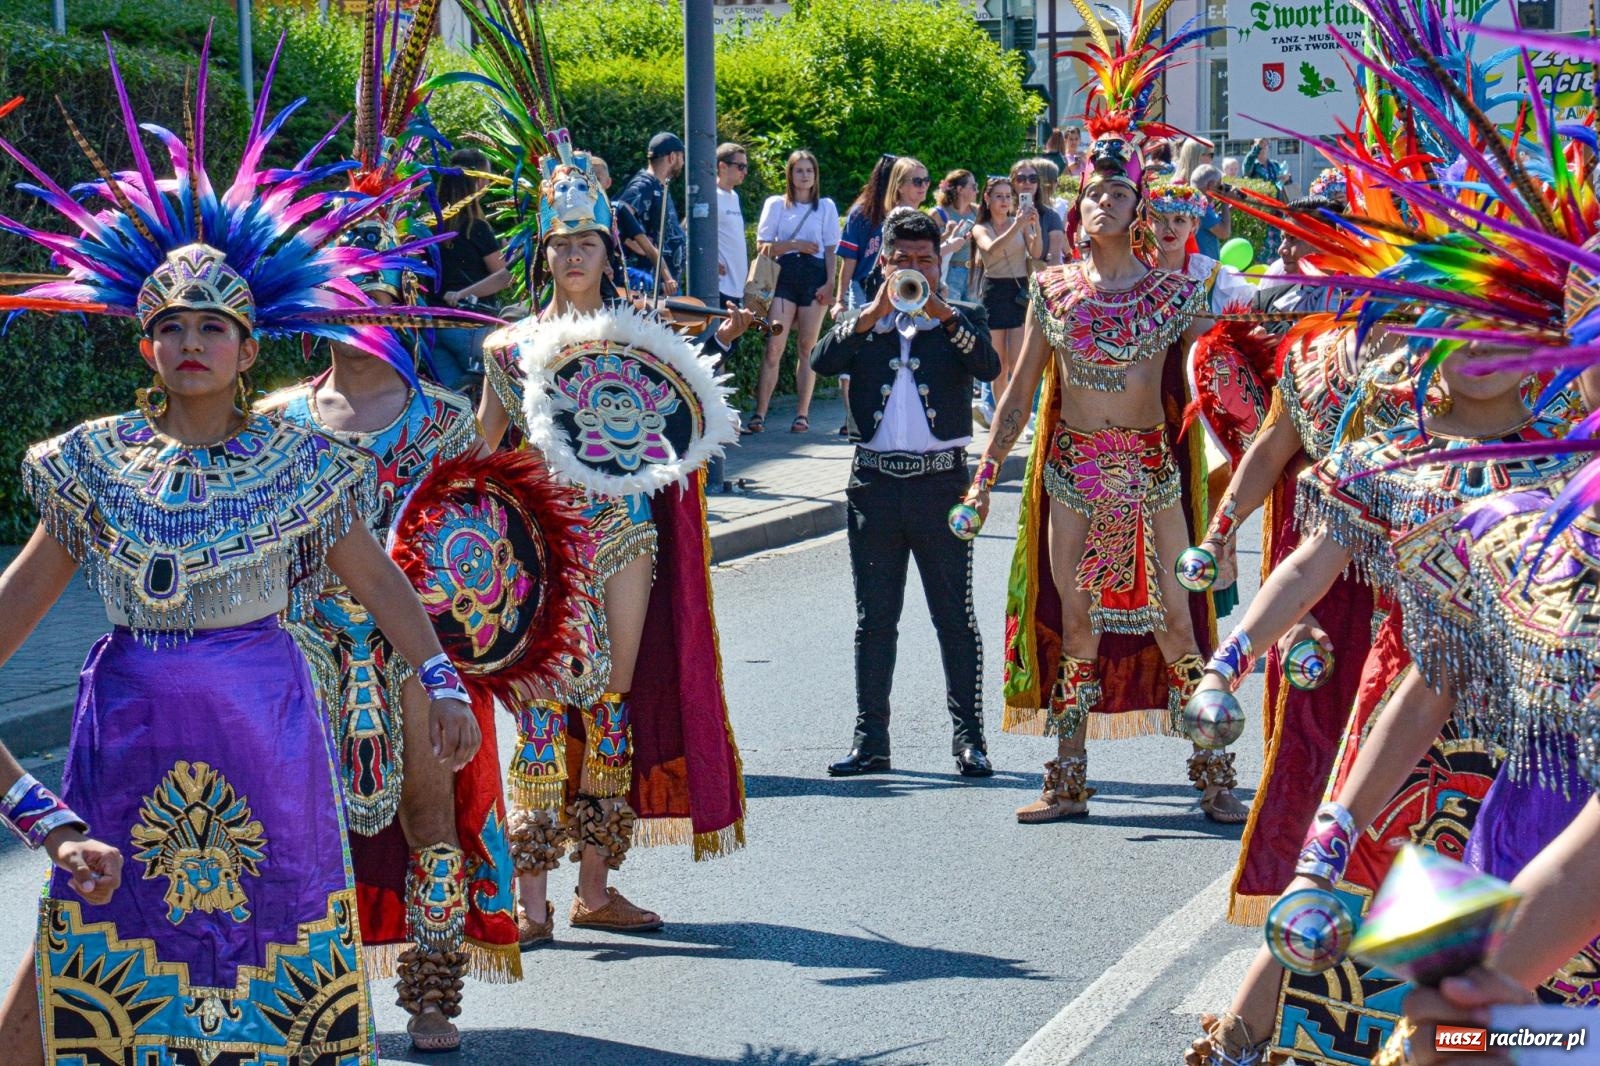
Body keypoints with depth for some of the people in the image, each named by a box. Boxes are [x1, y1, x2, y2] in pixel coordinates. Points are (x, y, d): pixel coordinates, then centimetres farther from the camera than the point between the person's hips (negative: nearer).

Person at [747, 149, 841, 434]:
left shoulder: (826, 206, 12)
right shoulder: (776, 204, 10)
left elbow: (831, 250, 9)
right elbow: (764, 245, 5)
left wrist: (829, 284, -3)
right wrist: (796, 245, -8)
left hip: (814, 276, 1)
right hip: (785, 274, -1)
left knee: (808, 348, 1)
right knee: (774, 347, -9)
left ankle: (803, 414, 4)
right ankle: (759, 414, -11)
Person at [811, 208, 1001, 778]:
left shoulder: (955, 323, 9)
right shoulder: (863, 324, 12)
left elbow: (989, 366, -11)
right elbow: (822, 361, -7)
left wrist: (941, 313, -20)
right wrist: (875, 312, -15)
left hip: (940, 482, -2)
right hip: (875, 483, 2)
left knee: (954, 616, 0)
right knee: (874, 618, 6)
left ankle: (969, 737, 3)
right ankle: (870, 740, 12)